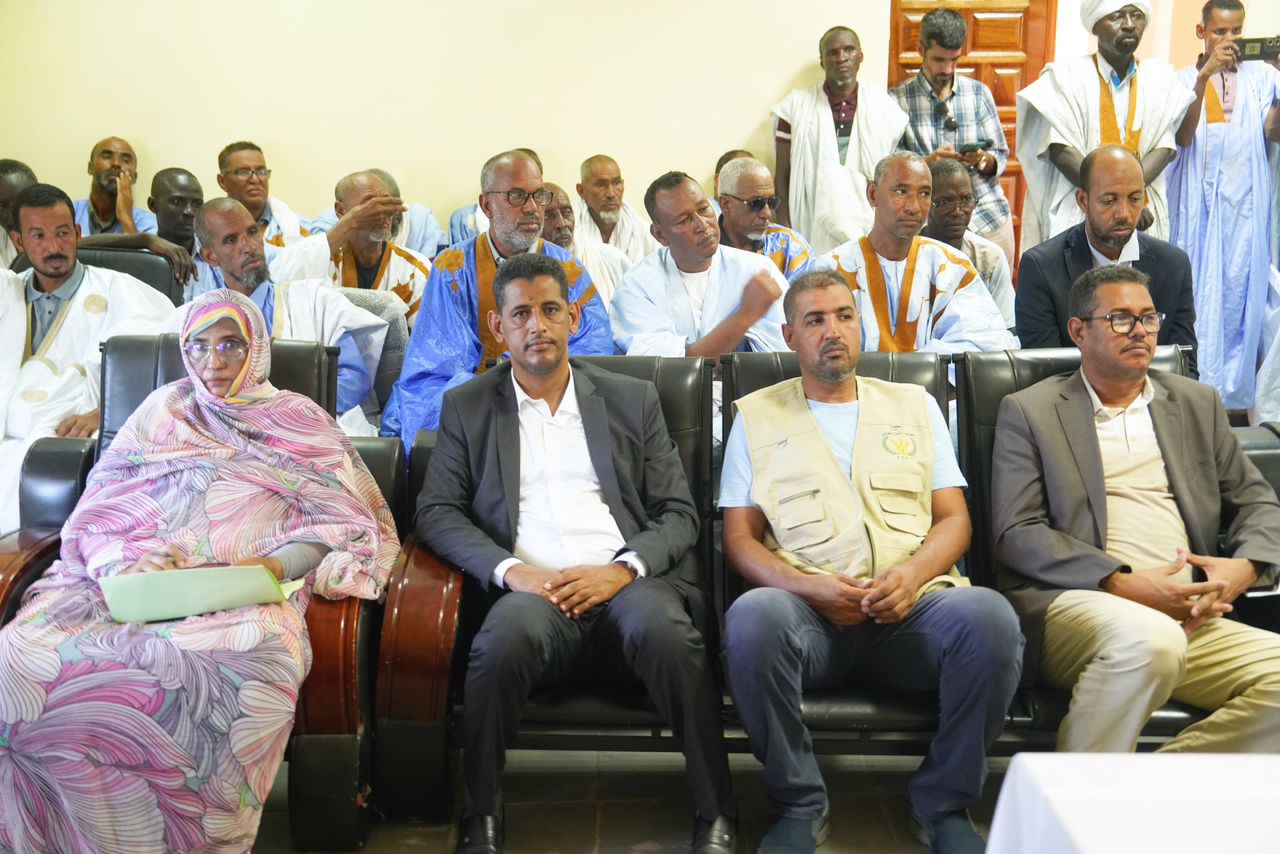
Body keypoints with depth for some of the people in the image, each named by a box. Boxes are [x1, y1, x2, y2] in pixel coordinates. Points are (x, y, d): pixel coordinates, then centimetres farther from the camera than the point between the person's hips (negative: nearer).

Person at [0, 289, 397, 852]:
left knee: (245, 674, -40)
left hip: (245, 594, -2)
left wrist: (276, 563, -11)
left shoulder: (300, 423, 20)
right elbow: (96, 514, 16)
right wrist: (129, 561, -8)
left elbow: (349, 522, 8)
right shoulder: (163, 411, 25)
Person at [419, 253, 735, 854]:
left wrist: (622, 569, -9)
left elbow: (678, 513, 12)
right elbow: (436, 512, 8)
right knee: (507, 635, -35)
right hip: (532, 588, 0)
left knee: (664, 629, -34)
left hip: (626, 581, 1)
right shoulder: (467, 407, 17)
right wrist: (509, 569, -11)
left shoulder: (633, 399, 18)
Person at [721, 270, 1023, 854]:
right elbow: (739, 537, 8)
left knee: (989, 616, -31)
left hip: (912, 609, 1)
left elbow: (954, 520, 14)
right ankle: (799, 804, -12)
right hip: (808, 610, -1)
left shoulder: (914, 405, 21)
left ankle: (944, 803, -8)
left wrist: (913, 573, -9)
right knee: (752, 617, -35)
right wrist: (807, 586, -11)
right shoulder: (757, 416, 16)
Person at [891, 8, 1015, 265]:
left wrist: (984, 160, -11)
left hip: (990, 217, 3)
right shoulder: (897, 99, 3)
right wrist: (927, 162, -18)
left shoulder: (979, 93, 11)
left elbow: (1001, 157, 12)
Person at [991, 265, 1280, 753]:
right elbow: (1016, 534, -2)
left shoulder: (1198, 404, 22)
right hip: (1073, 601, -4)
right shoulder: (1029, 411, 8)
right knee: (1151, 638, -36)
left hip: (1190, 617, 5)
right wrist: (1122, 584, -14)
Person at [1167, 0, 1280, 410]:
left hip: (1246, 202, 1)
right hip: (1198, 203, -1)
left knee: (1241, 291, 0)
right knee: (1199, 292, -1)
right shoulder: (1186, 79, 7)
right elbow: (1182, 137, -9)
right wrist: (1205, 75, -18)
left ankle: (1234, 391, 8)